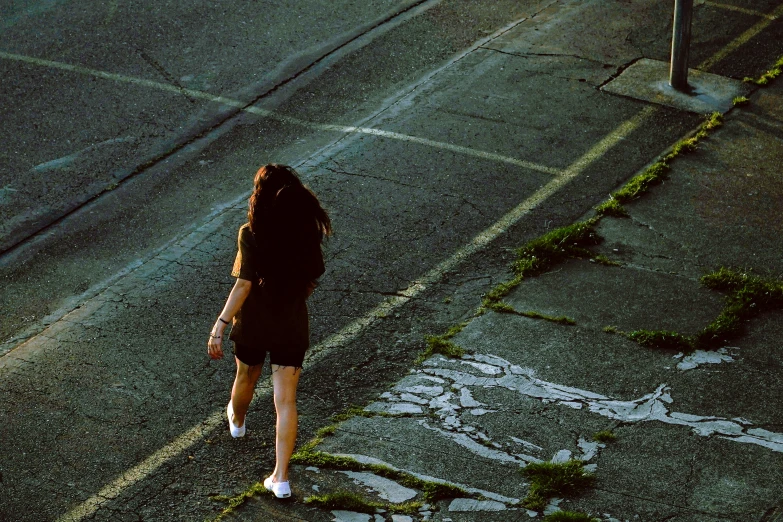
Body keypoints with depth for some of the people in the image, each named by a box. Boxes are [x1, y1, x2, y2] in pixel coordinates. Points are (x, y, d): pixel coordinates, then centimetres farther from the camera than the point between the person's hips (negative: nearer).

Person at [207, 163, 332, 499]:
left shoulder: (252, 234, -20)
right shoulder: (308, 231, -8)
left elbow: (244, 285, -22)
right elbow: (312, 279, 3)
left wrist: (219, 326, -18)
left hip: (253, 324, -2)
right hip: (293, 326, 2)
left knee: (246, 378, 28)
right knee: (286, 401, 4)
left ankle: (237, 421, 59)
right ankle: (281, 478, 1)